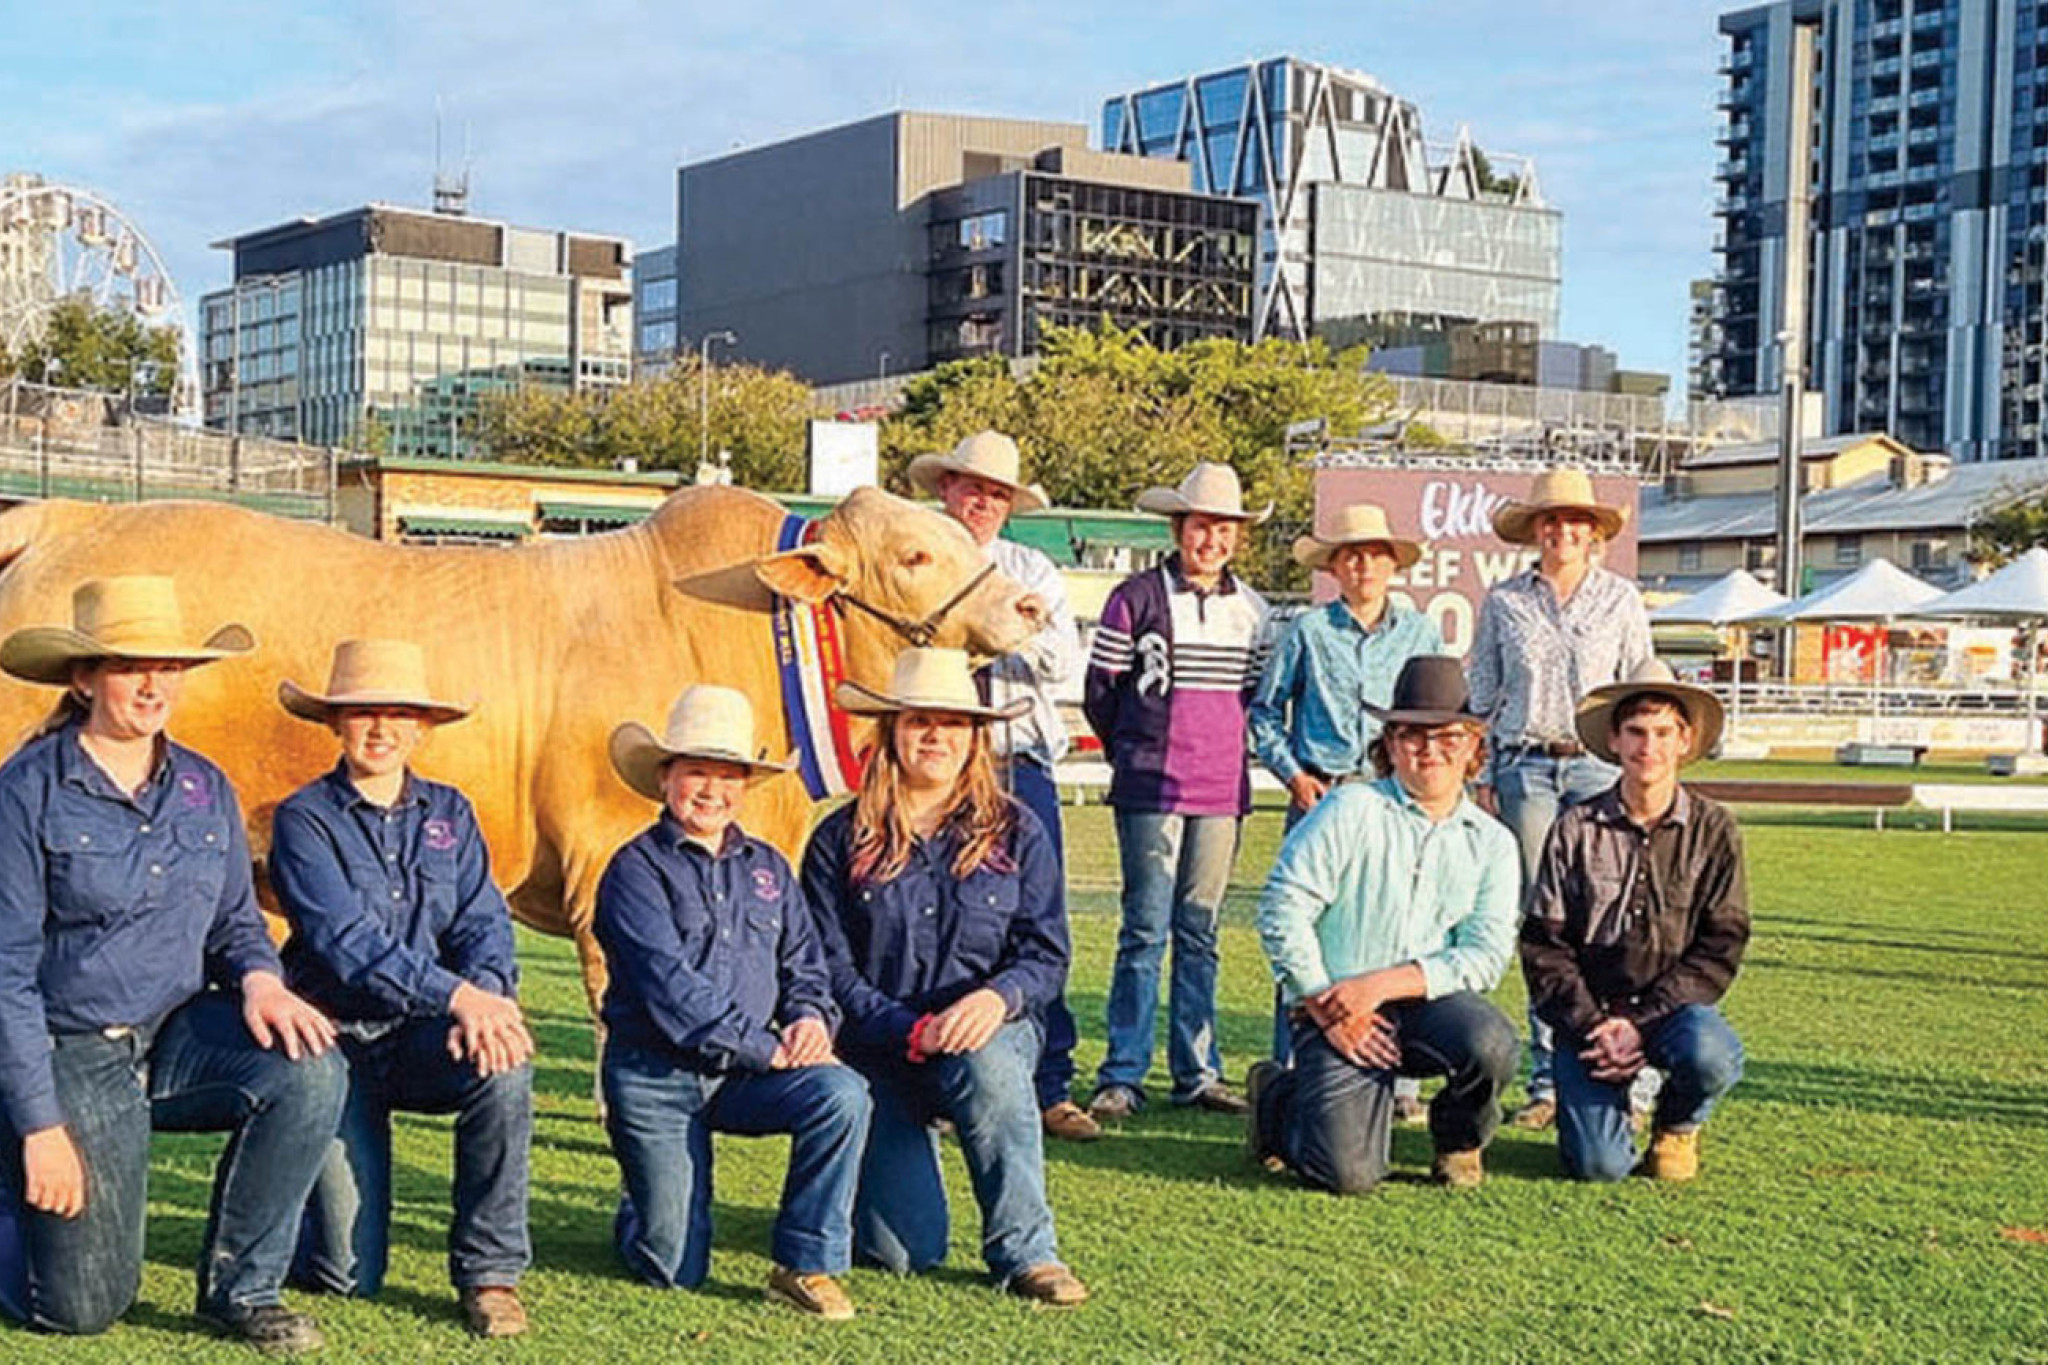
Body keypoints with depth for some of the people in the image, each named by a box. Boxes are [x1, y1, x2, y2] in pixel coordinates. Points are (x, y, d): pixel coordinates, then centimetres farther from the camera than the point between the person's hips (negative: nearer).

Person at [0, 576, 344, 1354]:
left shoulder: (205, 789, 4)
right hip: (68, 1052, -4)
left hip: (180, 1034, 5)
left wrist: (258, 977, -12)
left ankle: (242, 1287, -7)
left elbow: (235, 920, 13)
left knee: (311, 1073, -26)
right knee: (82, 1309, -6)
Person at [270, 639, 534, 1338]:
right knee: (349, 1276, -9)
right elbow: (345, 941, -19)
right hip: (337, 1043, -3)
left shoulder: (449, 813, 9)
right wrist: (458, 996, -31)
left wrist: (485, 997, -24)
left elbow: (483, 922, 0)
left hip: (427, 1040, 3)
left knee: (504, 1065, -33)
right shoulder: (304, 820, -5)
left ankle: (490, 1272, -16)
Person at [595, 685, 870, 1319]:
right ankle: (642, 1211, 32)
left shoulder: (769, 869, 12)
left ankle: (805, 1264, -13)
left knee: (842, 1094, -27)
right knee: (675, 1270, -5)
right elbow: (669, 985, -16)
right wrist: (765, 1049, -20)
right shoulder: (637, 869, -6)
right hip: (654, 1073, -4)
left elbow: (804, 963, 14)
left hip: (745, 1075, 4)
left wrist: (811, 1018, -10)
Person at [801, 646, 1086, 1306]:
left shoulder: (1016, 832, 4)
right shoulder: (841, 840, 1)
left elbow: (1047, 954, 0)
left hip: (990, 1032, 0)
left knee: (990, 1066, -39)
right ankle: (895, 1153, 26)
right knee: (900, 1251, -12)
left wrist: (999, 996, -23)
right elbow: (830, 970, -4)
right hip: (879, 1051, 0)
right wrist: (912, 1032, -19)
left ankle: (1025, 1250, -20)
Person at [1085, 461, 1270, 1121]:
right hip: (1151, 792, -4)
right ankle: (1121, 1077, -1)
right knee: (1145, 930, -6)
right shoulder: (1136, 598, -2)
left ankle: (1197, 1073, 14)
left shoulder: (1253, 608, 12)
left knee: (1200, 931, 8)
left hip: (1222, 793, 4)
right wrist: (1138, 753, 9)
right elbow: (1099, 693, 3)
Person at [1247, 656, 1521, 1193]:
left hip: (1430, 1004, 3)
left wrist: (1384, 984, -15)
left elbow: (1485, 957, -3)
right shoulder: (1350, 811, 0)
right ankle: (1276, 1094, 15)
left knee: (1490, 1043, -32)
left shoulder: (1491, 842, 8)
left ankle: (1459, 1141, 4)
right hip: (1334, 1008, -3)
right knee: (1349, 1171, -21)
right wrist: (1325, 1007, -11)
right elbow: (1282, 911, -6)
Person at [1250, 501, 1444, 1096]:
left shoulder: (1421, 634, 12)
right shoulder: (1308, 632, 6)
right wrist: (1293, 774, 1)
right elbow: (1265, 711, 12)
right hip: (1321, 796, -1)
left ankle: (1396, 1082, 4)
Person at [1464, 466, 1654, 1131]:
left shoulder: (1621, 598, 8)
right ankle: (1547, 1082, 5)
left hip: (1599, 765, -1)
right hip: (1525, 768, 1)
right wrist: (1481, 775, 6)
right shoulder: (1504, 600, 8)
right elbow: (1481, 693, 12)